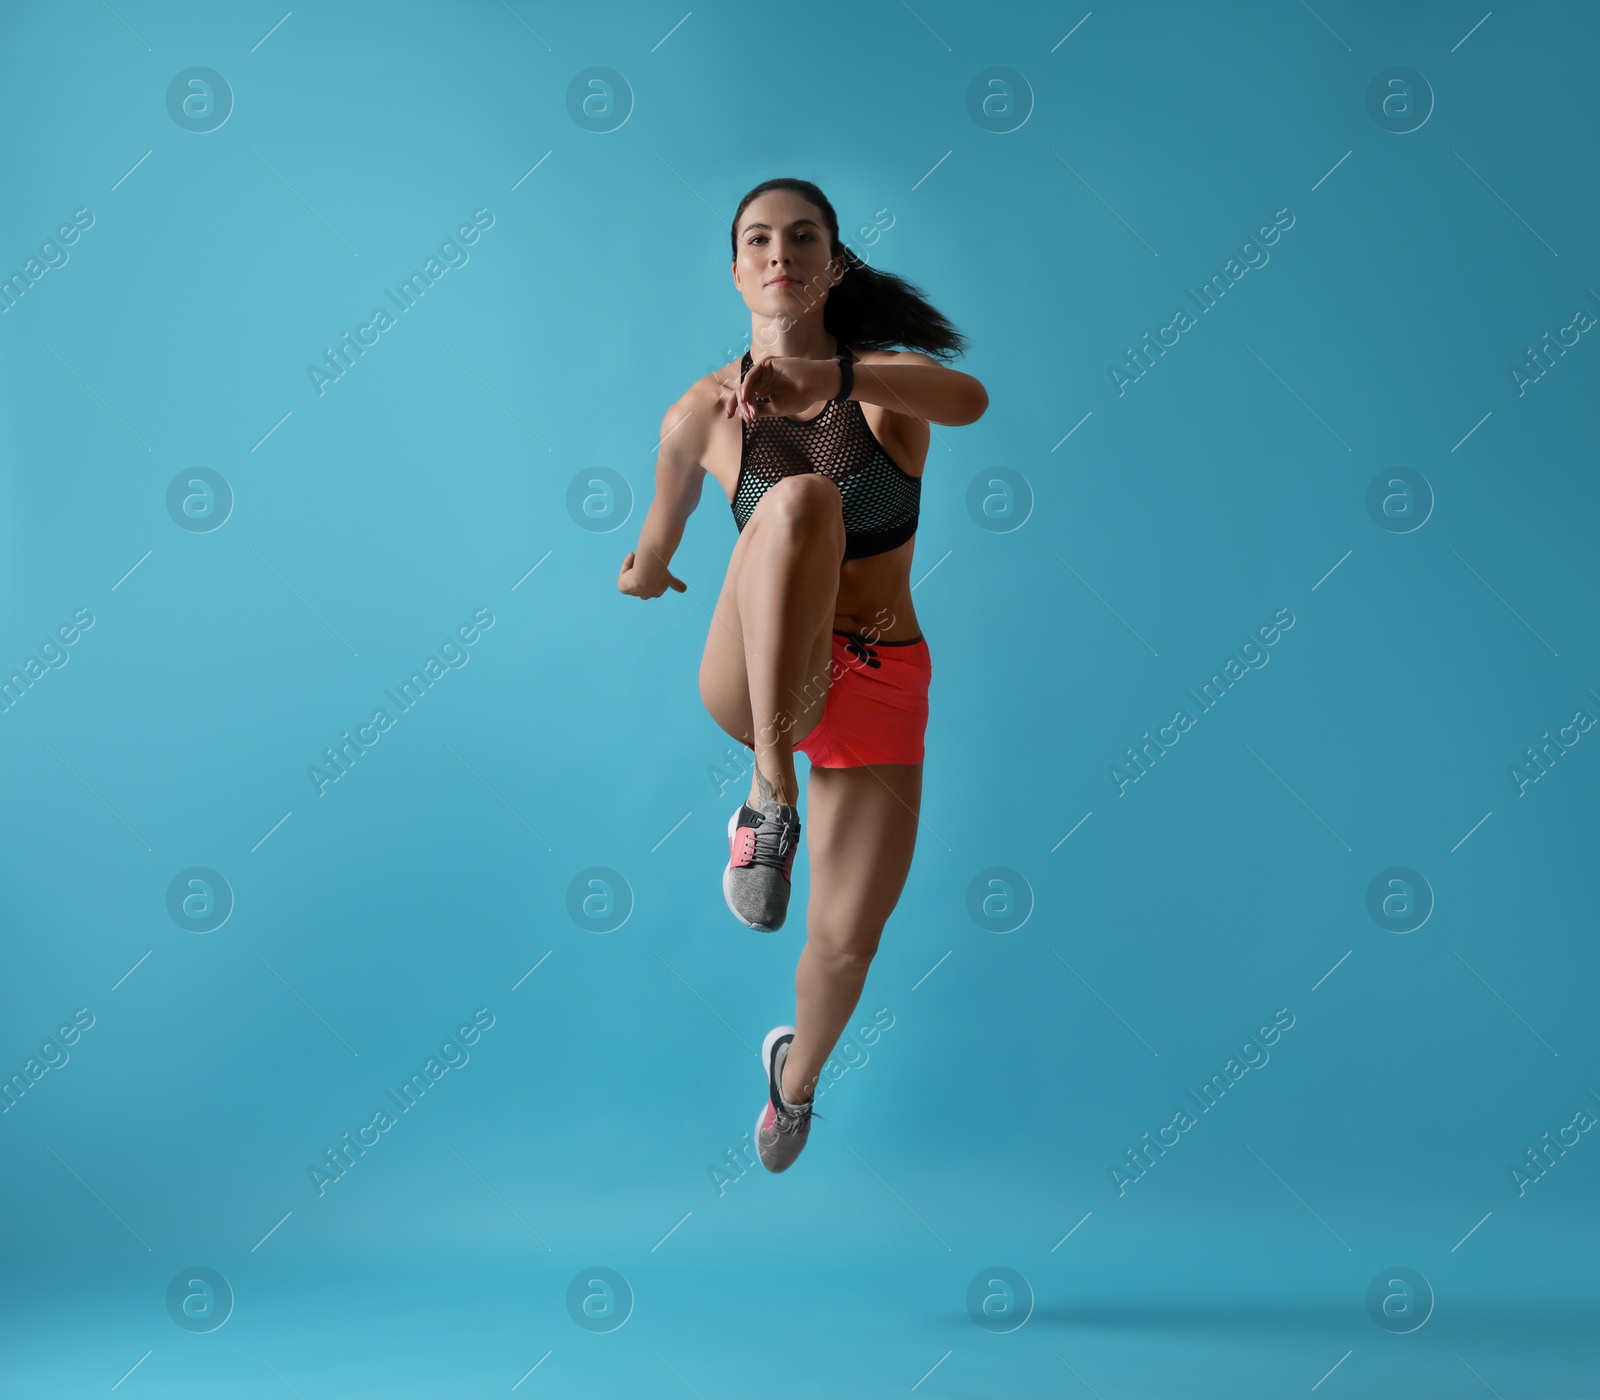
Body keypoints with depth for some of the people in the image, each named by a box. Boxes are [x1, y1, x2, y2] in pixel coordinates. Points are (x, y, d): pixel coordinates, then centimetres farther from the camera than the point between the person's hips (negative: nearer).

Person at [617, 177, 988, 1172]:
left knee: (847, 937, 3)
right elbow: (654, 555, 17)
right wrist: (644, 574, 41)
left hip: (880, 687, 2)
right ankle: (771, 797, -26)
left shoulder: (888, 378, -4)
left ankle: (799, 1071, 42)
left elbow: (968, 400, -30)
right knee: (802, 499, -33)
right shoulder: (703, 415, -3)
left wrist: (827, 378, -46)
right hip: (753, 680, -2)